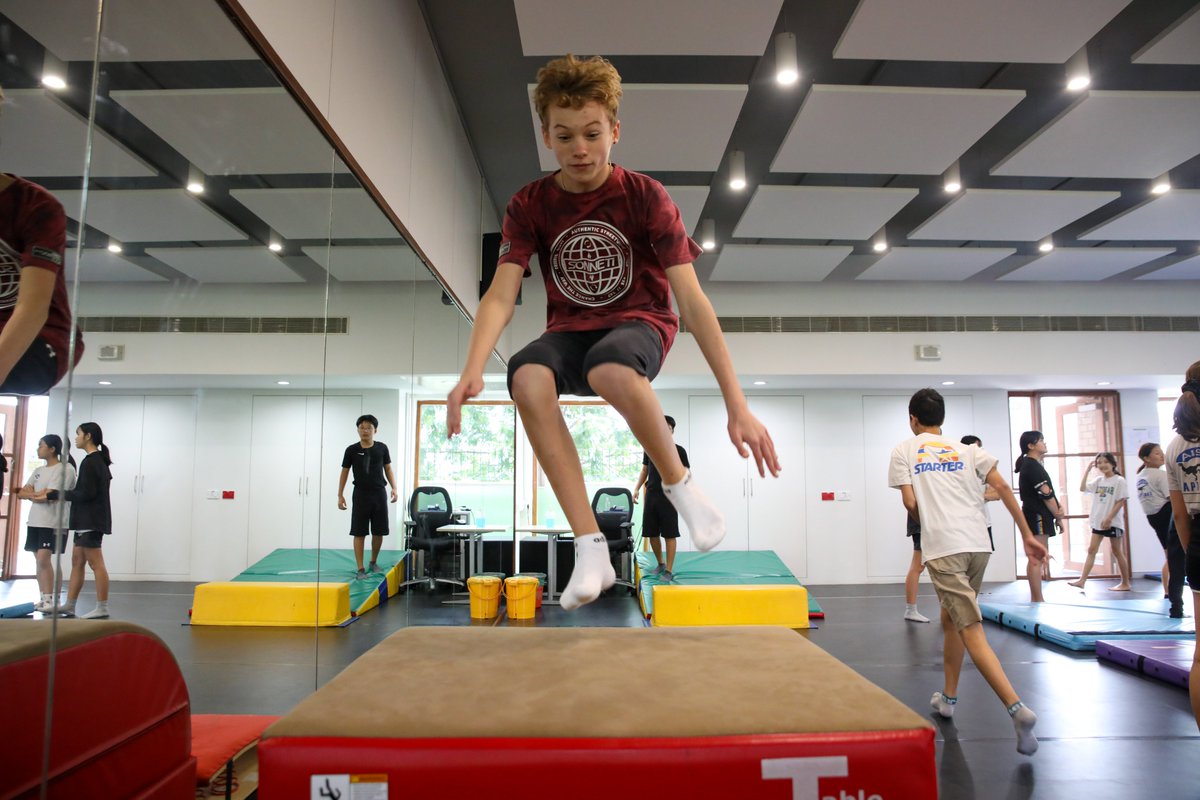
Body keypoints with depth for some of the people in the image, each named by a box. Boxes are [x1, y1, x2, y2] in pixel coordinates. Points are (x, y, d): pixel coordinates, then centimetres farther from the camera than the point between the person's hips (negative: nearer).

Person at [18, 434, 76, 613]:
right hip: (35, 521, 8)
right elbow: (21, 493, 9)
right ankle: (43, 599, 12)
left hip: (54, 522, -8)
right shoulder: (38, 471, 17)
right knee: (40, 560, 7)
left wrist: (31, 493, 1)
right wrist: (38, 494, -9)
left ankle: (50, 600, -10)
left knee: (44, 558, -15)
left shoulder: (66, 469, -8)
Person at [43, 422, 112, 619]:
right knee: (77, 562, 14)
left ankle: (102, 608, -5)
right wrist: (55, 494, 16)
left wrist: (54, 494, -11)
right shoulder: (99, 461, 16)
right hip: (88, 520, 11)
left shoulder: (90, 462, -15)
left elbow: (86, 493, -20)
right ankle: (69, 605, 21)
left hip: (91, 521, -11)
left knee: (96, 564, -8)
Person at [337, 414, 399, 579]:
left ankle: (373, 563, 27)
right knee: (359, 533, -2)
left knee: (379, 532, 7)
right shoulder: (352, 450, -2)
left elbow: (388, 469, 9)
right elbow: (344, 472, 5)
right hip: (361, 494, -1)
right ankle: (360, 569, 3)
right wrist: (340, 495, 1)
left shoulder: (382, 448, 1)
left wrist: (394, 488, -2)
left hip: (379, 493, 2)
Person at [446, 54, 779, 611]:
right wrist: (472, 371, -36)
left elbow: (692, 301, -18)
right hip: (569, 331, 3)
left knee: (609, 371, -40)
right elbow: (501, 296, -15)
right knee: (527, 378, -33)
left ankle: (679, 485, -11)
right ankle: (590, 548, -26)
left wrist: (737, 406, -26)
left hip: (640, 324, -2)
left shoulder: (646, 197, -12)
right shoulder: (528, 206, -5)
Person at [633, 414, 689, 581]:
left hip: (669, 497, -4)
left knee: (669, 534, -2)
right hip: (651, 496, 4)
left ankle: (669, 570, 3)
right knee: (652, 533, 8)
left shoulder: (679, 451, -3)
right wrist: (637, 488, 5)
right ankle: (660, 564, 26)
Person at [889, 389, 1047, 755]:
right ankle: (948, 698, 33)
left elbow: (910, 503, -1)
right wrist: (1027, 535, 7)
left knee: (971, 631, -7)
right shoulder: (967, 450, 16)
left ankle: (1018, 709, -21)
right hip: (979, 544, 5)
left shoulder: (904, 451, 8)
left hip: (942, 548, -5)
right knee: (950, 618, 22)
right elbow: (1002, 487, 5)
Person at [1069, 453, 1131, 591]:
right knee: (1091, 550, 2)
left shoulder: (1119, 480, -8)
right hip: (1098, 521, 6)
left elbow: (1120, 502, -12)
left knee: (1117, 551, 4)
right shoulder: (1098, 480, 9)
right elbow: (1082, 488, 4)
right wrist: (1088, 470, 4)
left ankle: (1125, 583, 17)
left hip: (1113, 522, -6)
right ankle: (1082, 581, -1)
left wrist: (1109, 518, -17)